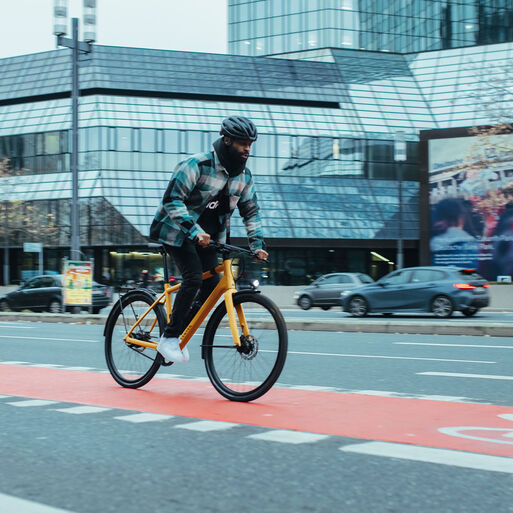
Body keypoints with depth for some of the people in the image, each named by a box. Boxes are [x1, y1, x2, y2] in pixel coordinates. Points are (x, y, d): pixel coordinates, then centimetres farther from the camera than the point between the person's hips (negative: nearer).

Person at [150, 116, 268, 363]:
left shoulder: (244, 176, 0)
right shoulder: (197, 165, -21)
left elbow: (251, 211, 10)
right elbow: (172, 200, -26)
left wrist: (257, 245, -2)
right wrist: (194, 230, -36)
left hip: (207, 235, 7)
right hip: (178, 231, -7)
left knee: (212, 283, -7)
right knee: (193, 278, -23)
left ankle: (180, 335, 8)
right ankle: (168, 338, -14)